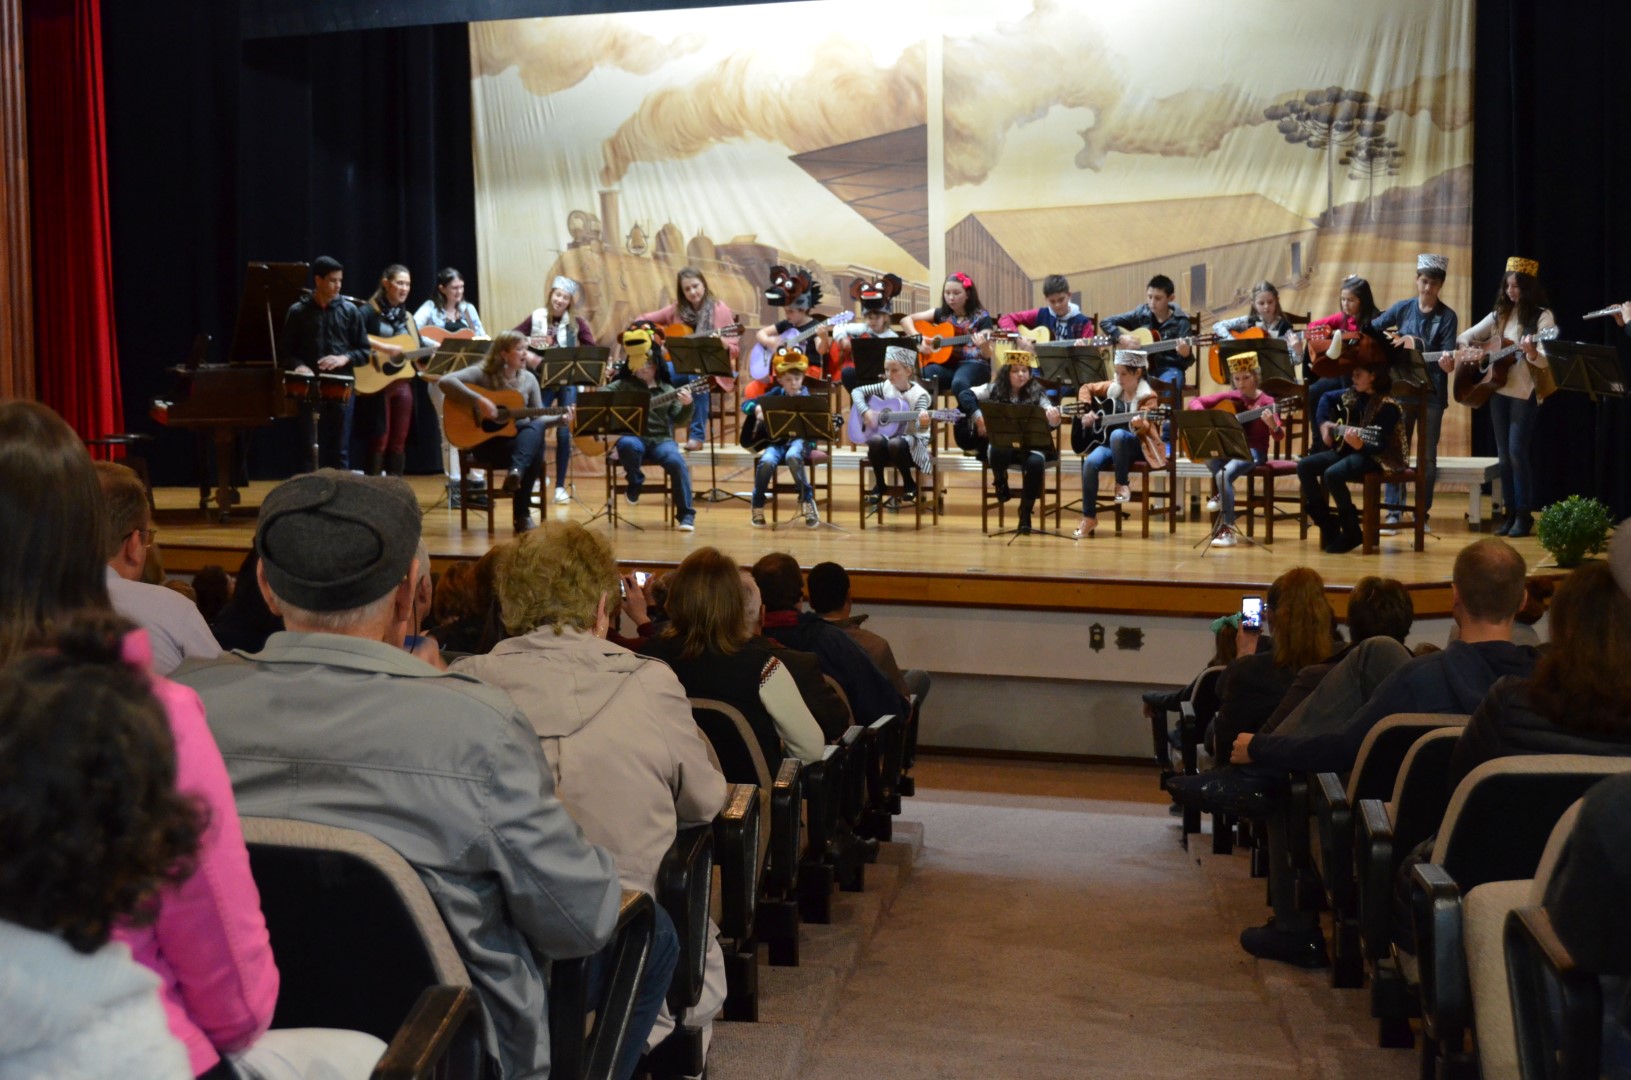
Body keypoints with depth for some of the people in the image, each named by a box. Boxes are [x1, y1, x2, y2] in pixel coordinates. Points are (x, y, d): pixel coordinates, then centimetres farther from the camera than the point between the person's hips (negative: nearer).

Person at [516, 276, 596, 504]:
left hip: (568, 383, 0)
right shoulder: (536, 318, 1)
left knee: (564, 433, -2)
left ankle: (560, 486, 8)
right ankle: (538, 479, 17)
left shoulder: (576, 322, 1)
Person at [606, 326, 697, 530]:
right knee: (628, 445, -38)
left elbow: (679, 422, 6)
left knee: (677, 462, -30)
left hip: (660, 439, 1)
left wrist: (687, 406, -13)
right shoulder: (624, 385, 11)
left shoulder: (667, 390, 12)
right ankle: (635, 483, -7)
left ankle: (686, 514, -20)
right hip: (633, 437, -1)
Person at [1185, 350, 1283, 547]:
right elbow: (1194, 402, 8)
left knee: (1224, 474, -33)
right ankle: (1223, 492, -5)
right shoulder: (1229, 397, 6)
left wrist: (1272, 425, -37)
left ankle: (1227, 530, -27)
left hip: (1253, 451, -4)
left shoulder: (1266, 402, -5)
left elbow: (1279, 437, -14)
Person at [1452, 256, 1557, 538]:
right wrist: (1468, 350, -7)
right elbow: (1466, 336, 14)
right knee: (1504, 455, 7)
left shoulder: (1542, 316, -7)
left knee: (1517, 453, -10)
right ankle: (1510, 513, 14)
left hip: (1526, 392, -6)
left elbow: (1546, 360, -17)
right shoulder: (1501, 314, 9)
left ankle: (1524, 515, -1)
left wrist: (1532, 353, -38)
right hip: (1498, 390, 6)